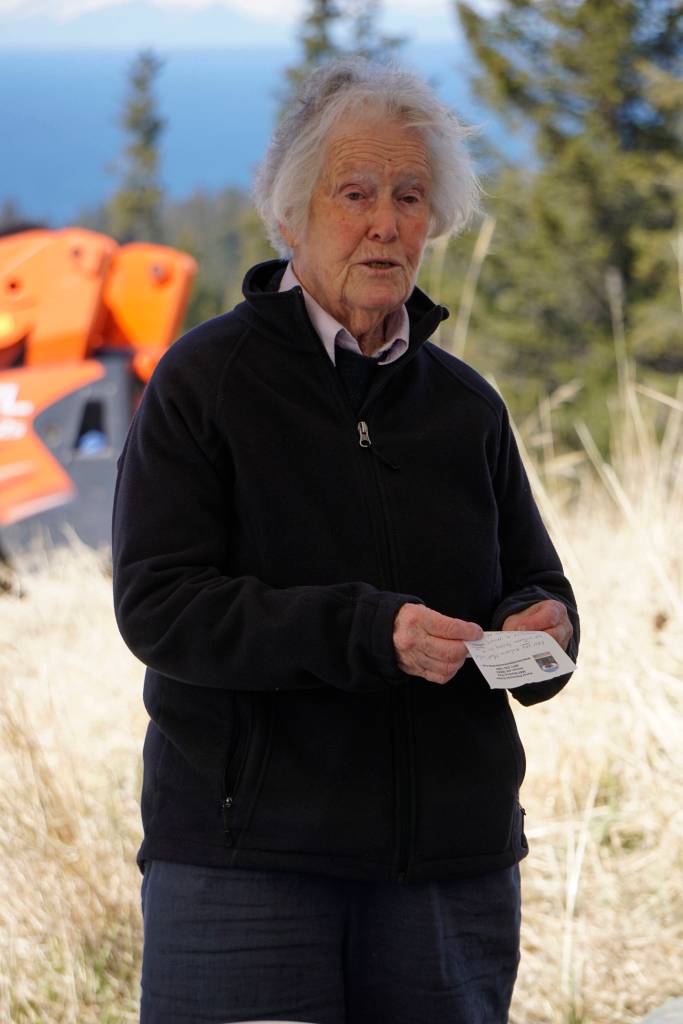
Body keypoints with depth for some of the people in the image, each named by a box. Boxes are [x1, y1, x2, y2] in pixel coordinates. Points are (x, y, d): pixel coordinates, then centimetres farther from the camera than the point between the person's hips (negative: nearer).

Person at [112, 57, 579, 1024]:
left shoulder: (466, 402, 12)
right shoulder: (207, 379, -1)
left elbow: (534, 578, 18)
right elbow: (158, 606, -10)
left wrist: (538, 624, -8)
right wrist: (365, 631, -22)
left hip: (451, 856, 4)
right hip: (246, 850, -4)